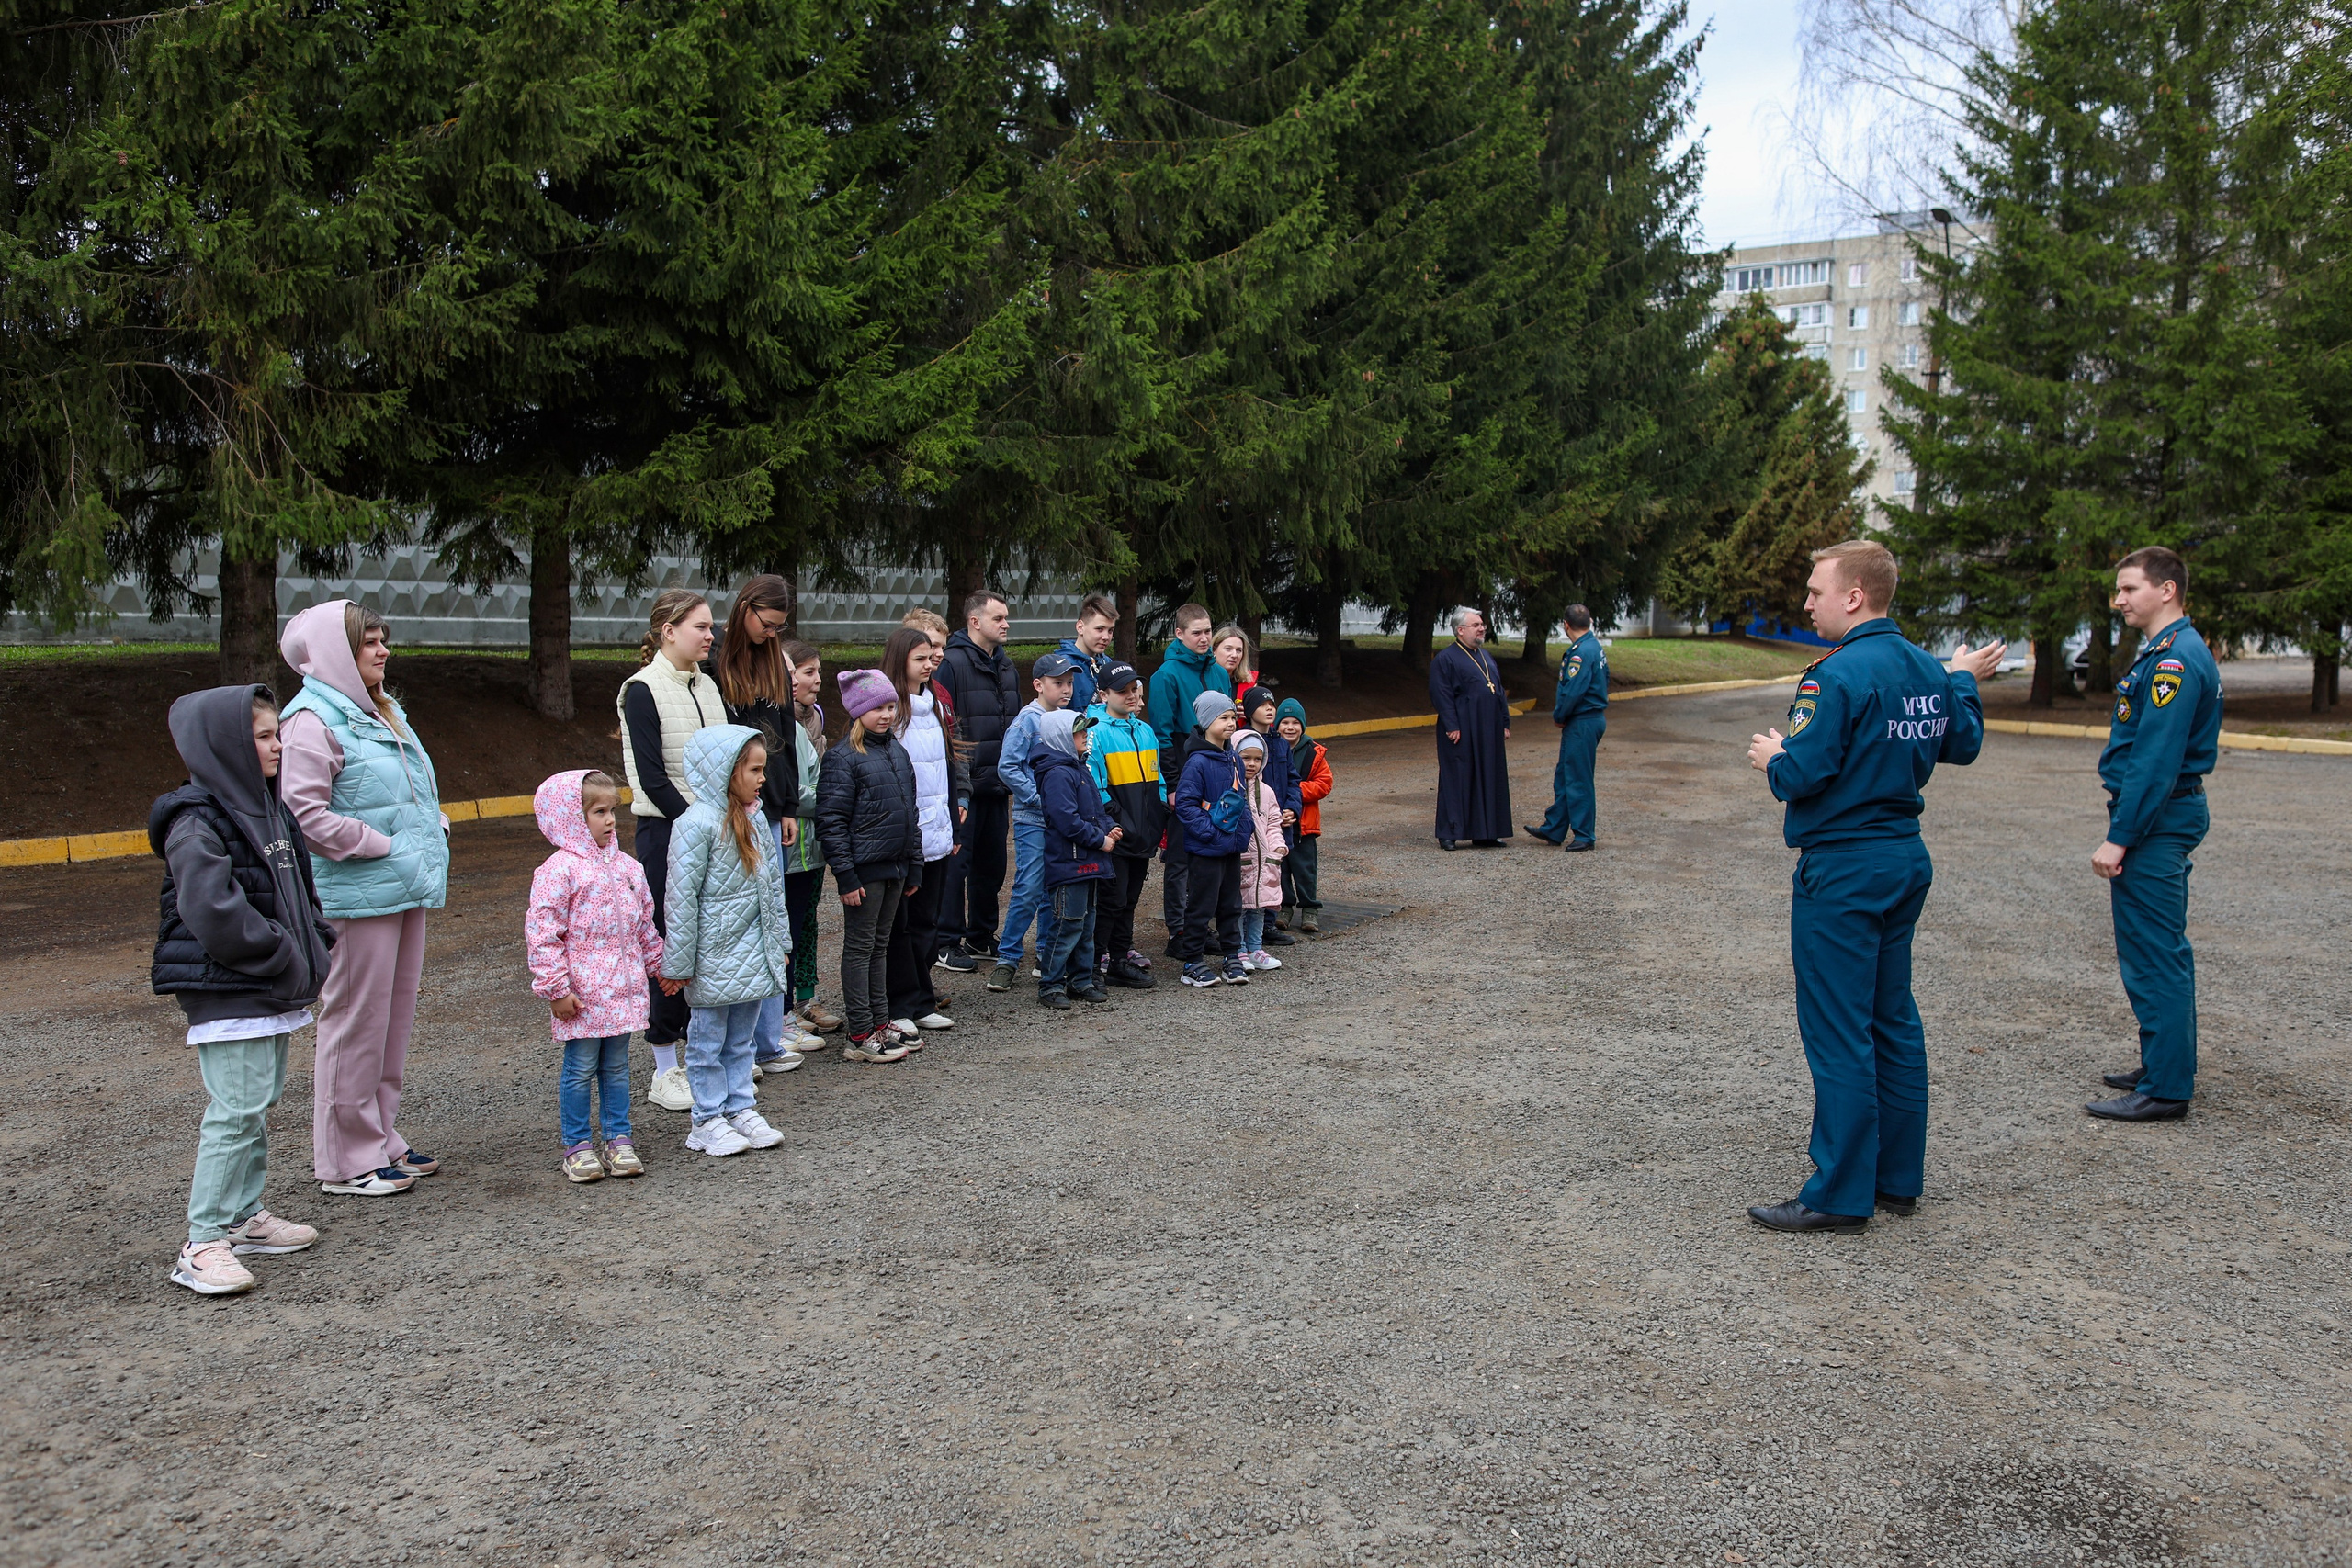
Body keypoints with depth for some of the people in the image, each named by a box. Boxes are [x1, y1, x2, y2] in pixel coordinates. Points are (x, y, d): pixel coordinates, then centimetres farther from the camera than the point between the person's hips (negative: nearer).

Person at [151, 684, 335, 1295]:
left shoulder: (269, 809, 13)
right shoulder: (197, 825, -16)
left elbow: (298, 888, 21)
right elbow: (215, 914, -23)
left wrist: (318, 944, 8)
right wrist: (284, 957, -18)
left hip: (274, 991, 9)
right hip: (226, 996, -9)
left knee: (259, 1107, 16)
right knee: (235, 1113, -10)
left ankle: (245, 1216, 28)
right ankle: (202, 1245, -4)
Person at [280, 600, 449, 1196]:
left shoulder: (383, 712, 16)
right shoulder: (313, 722, -13)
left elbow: (420, 788, 28)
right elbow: (304, 813, -21)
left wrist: (432, 832, 10)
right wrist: (387, 846, -18)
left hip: (406, 891, 9)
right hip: (356, 896, -9)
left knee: (395, 1019, 16)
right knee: (355, 1023, 0)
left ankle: (383, 1141, 28)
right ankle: (347, 1160, 11)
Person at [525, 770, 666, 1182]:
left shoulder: (627, 868, 9)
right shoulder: (559, 870, -12)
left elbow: (645, 925, 20)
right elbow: (541, 932, -14)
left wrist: (659, 966, 22)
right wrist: (555, 989, -15)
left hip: (623, 989, 6)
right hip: (580, 994, -6)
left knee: (616, 1066, 13)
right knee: (580, 1069, 4)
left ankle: (619, 1139, 22)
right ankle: (578, 1145, 15)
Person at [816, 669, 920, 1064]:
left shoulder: (897, 752, 12)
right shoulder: (844, 758, -12)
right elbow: (831, 821, -15)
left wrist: (914, 864, 17)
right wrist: (846, 876, -18)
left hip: (895, 867, 7)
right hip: (864, 868, -7)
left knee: (880, 945, 15)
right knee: (860, 947, 0)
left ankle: (881, 1026, 23)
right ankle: (861, 1037, 5)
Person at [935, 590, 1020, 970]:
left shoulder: (1004, 664, 14)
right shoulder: (954, 663, -11)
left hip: (997, 784, 8)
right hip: (965, 785, -8)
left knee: (992, 861, 14)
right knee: (956, 861, -2)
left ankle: (981, 935, 26)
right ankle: (947, 943, 7)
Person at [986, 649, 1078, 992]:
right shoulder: (1027, 720, -8)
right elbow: (1007, 768, -12)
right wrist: (1041, 798, -15)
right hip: (1033, 820, -6)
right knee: (1028, 890, -7)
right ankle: (1007, 959, 2)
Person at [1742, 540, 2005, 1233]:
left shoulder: (1839, 674, -19)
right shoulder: (1927, 670, 7)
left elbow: (1801, 776, -23)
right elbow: (1962, 747, 21)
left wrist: (1770, 756, -1)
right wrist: (1963, 681, 36)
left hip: (1843, 870, -9)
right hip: (1906, 861, 9)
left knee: (1838, 1033, -3)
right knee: (1893, 1021, 15)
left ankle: (1840, 1195, 3)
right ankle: (1898, 1177, 24)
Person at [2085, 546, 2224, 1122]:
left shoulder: (2174, 660, -18)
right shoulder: (2171, 653, 16)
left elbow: (2155, 761, -23)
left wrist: (2119, 838, -22)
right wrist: (2125, 829, 19)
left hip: (2154, 821, -11)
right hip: (2168, 819, 11)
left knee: (2153, 957, -6)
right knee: (2163, 951, 17)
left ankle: (2165, 1089, -1)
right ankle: (2168, 1067, 27)